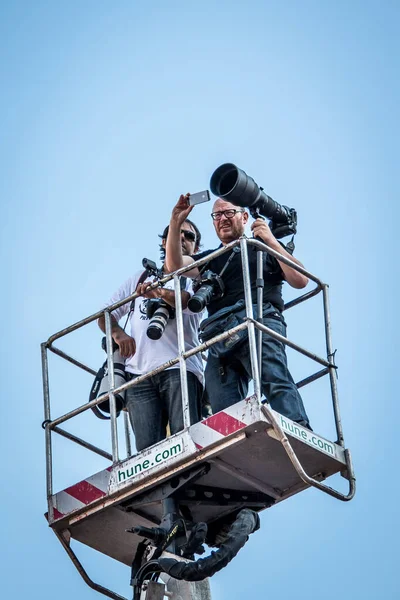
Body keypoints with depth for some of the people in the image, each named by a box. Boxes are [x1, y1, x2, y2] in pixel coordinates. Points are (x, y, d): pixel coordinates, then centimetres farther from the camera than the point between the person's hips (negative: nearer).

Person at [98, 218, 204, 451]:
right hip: (139, 373, 3)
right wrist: (118, 333, 0)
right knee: (148, 448, -12)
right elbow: (106, 315, 25)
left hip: (179, 368, -3)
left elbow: (191, 301, -8)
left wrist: (161, 293, -30)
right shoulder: (141, 278, 30)